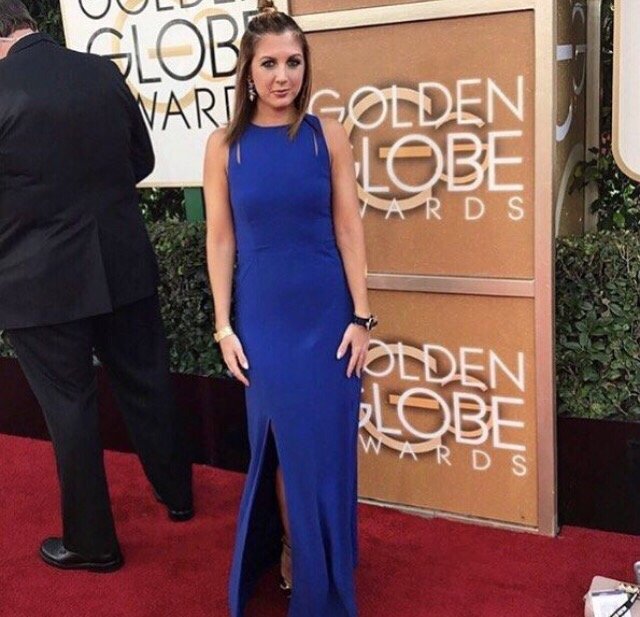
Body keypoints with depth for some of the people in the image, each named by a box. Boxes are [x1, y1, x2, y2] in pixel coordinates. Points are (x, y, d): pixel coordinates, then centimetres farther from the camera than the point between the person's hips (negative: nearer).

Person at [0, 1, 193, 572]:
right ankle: (178, 494, 38)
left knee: (71, 406, 9)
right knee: (146, 383, 19)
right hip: (123, 263, 4)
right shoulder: (104, 72, -3)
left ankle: (93, 542, 24)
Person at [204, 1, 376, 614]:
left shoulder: (328, 136, -2)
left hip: (327, 313, 1)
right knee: (283, 444, 11)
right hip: (264, 315, 0)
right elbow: (220, 240, 1)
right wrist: (224, 325, -2)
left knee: (328, 445, 10)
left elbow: (348, 230, -1)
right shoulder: (225, 144, -2)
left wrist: (361, 317, -4)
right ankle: (293, 552, 35)